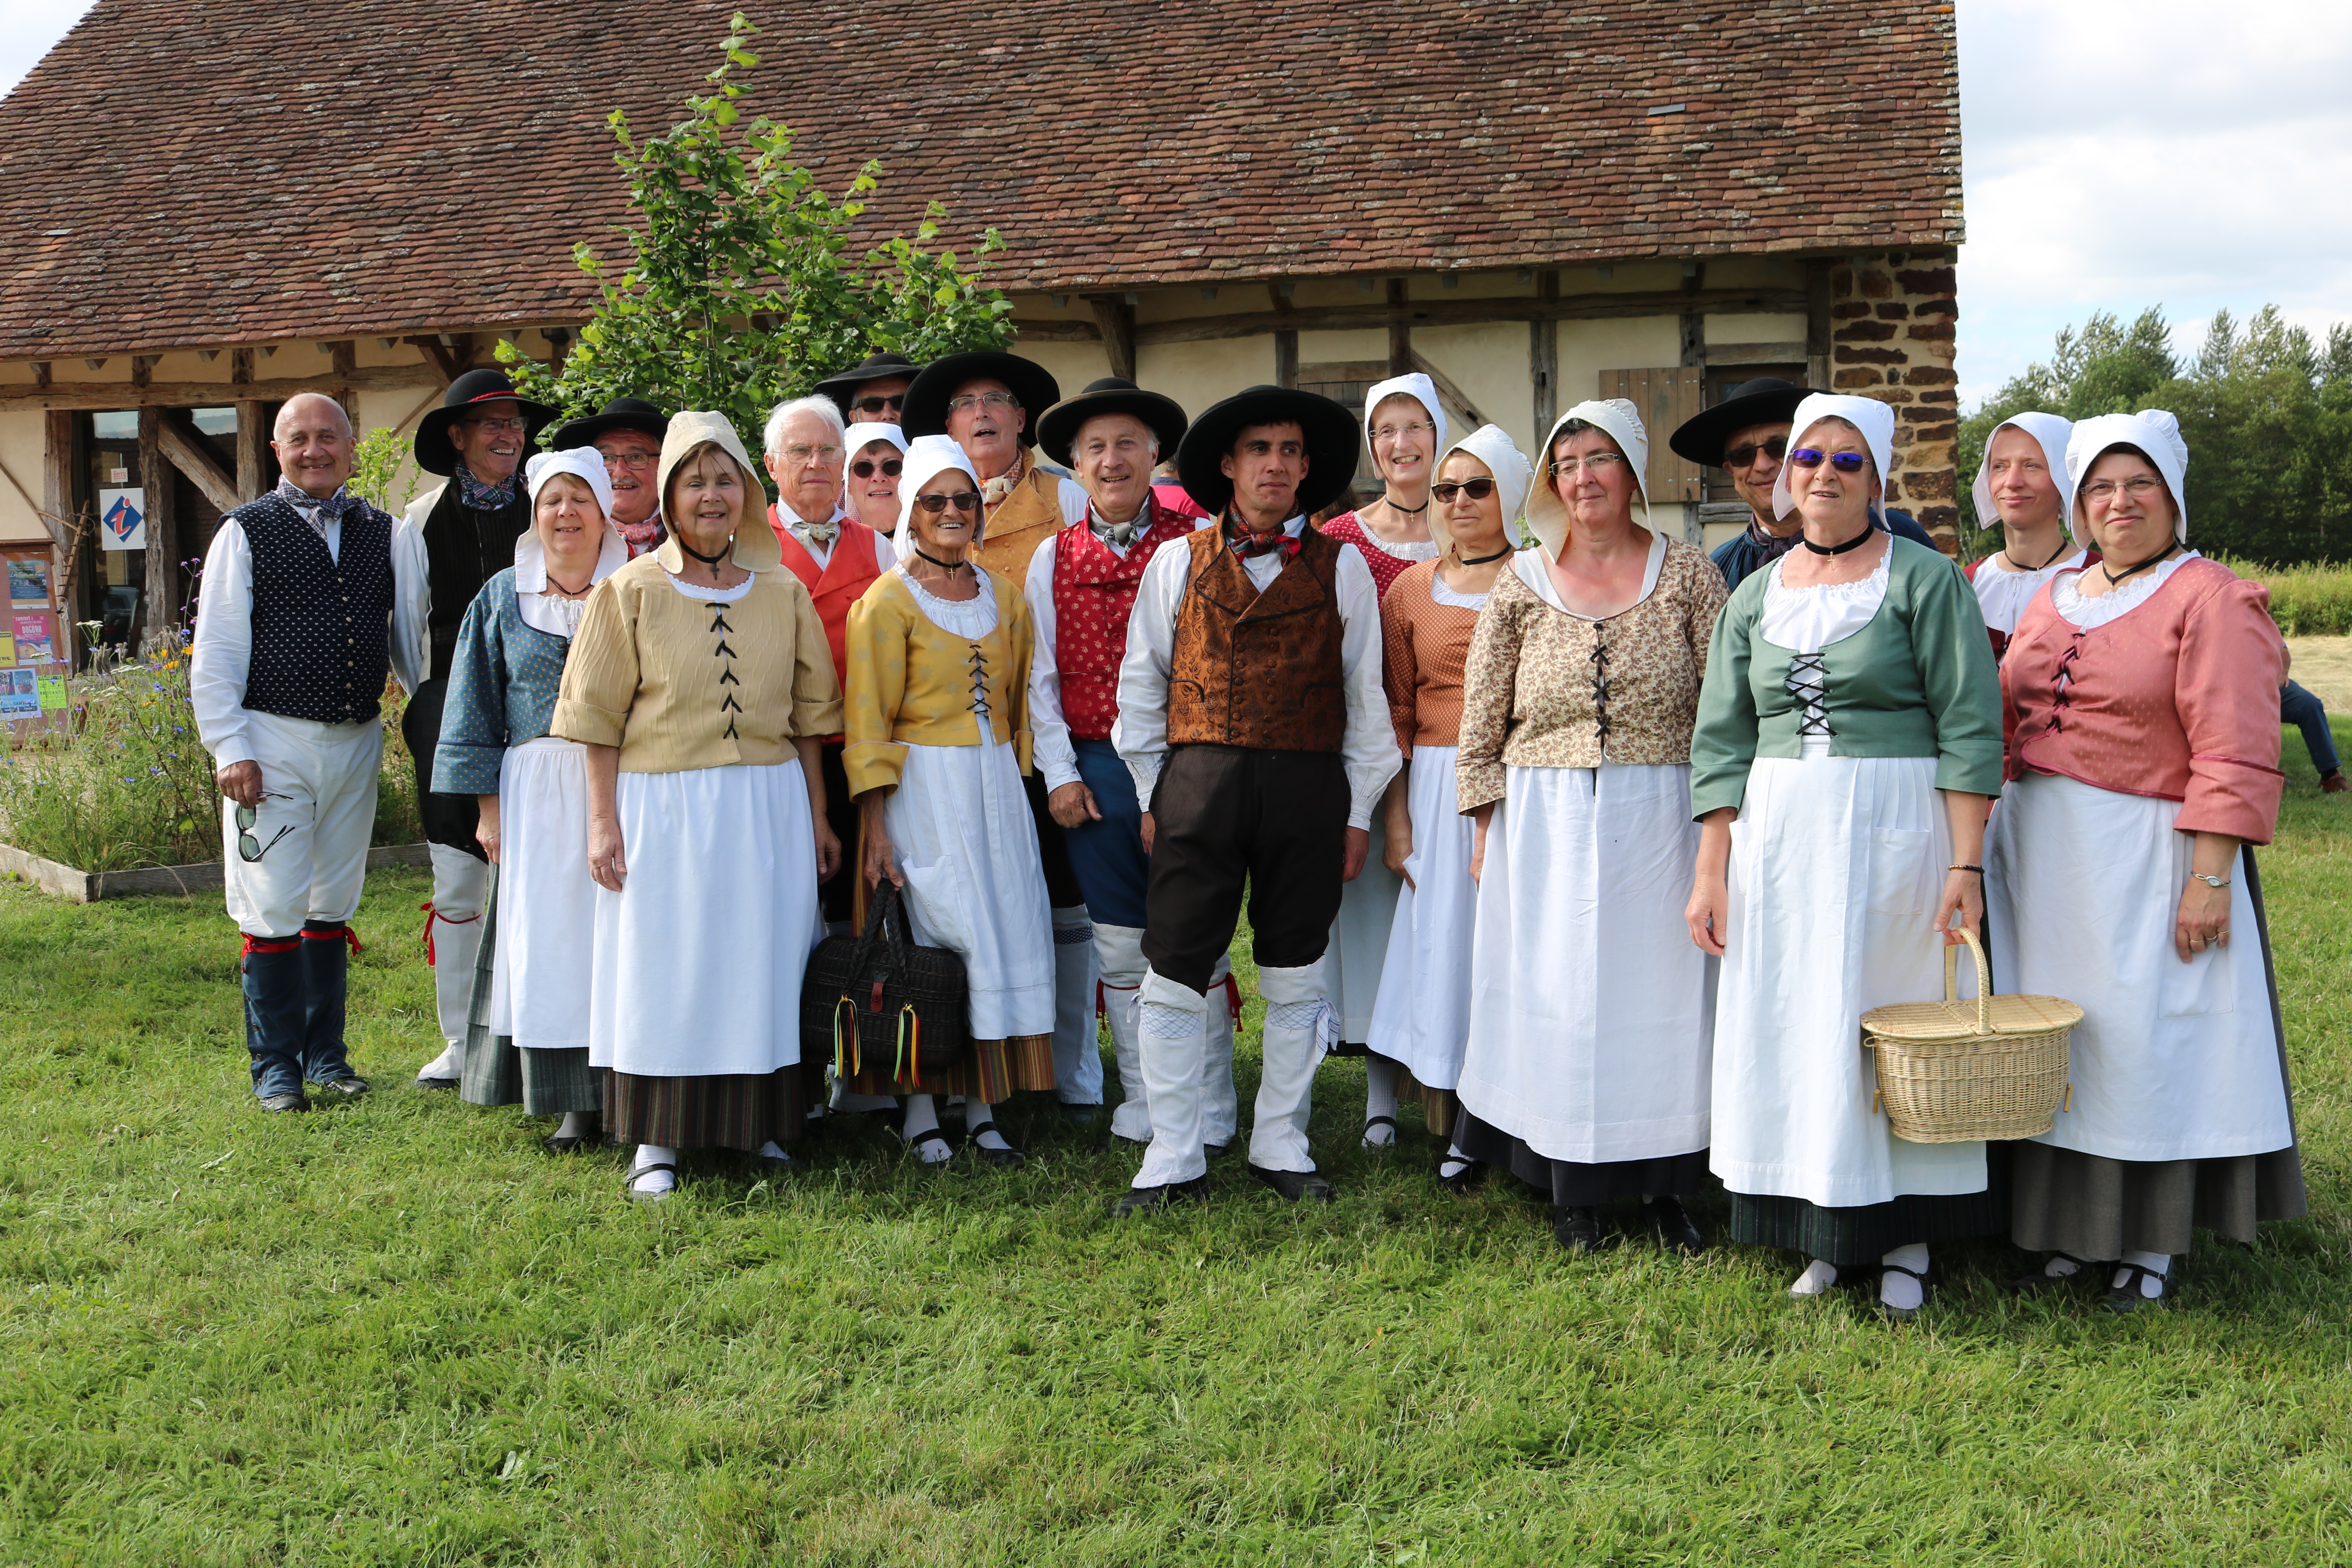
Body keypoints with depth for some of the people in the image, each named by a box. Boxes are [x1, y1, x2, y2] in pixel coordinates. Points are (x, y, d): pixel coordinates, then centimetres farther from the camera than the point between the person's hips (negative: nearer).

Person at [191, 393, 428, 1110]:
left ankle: (325, 1052, 23)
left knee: (334, 906, 13)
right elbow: (215, 652, -3)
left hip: (357, 741, 4)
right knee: (272, 910, -3)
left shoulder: (387, 534, 10)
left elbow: (412, 634, 14)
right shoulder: (246, 532, 0)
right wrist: (230, 749, -11)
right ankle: (276, 1066, 8)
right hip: (273, 741, -4)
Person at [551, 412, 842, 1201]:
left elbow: (807, 716, 11)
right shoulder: (632, 590, 1)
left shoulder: (783, 592, 8)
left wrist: (818, 816, 8)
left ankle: (759, 1125, 20)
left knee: (761, 965, 7)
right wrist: (603, 821, -7)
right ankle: (654, 1142, 10)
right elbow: (602, 721, -1)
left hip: (768, 808, 2)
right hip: (663, 808, -2)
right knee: (660, 967, 2)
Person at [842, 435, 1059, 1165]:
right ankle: (920, 1110, 8)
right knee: (927, 939, -3)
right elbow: (869, 722, -8)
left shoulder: (1005, 595, 12)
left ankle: (982, 1107, 12)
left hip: (997, 787, 5)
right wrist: (874, 825, -14)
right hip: (922, 791, -5)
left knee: (1001, 934, 4)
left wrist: (1016, 786, 9)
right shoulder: (887, 599, -4)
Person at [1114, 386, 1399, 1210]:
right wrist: (1151, 794, 6)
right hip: (1199, 779, 0)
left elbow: (1366, 695, 9)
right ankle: (1174, 1159, 9)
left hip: (1307, 784, 1)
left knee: (1295, 980, 9)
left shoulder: (1342, 568, 7)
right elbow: (1142, 683, 10)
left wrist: (1359, 812, 6)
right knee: (1174, 979, -1)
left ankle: (1281, 1148, 23)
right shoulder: (1178, 563, 7)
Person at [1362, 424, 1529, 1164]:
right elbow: (1395, 712, 9)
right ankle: (1454, 1125, 13)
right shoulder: (1412, 589, 10)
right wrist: (1396, 819, 3)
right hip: (1439, 791, 2)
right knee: (1443, 940, 3)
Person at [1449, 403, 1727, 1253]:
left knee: (1659, 985, 3)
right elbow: (1482, 717, 7)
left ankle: (1663, 1188, 16)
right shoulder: (1522, 583, 5)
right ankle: (1575, 1193, 15)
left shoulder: (1687, 574, 3)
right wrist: (1487, 822, 3)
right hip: (1547, 823, 1)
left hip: (1660, 819, -1)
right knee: (1557, 993, 3)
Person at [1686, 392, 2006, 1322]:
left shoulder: (1924, 580, -2)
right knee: (1790, 1027, 5)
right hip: (1777, 833, 4)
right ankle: (1831, 1237, 17)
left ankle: (1905, 1239, 14)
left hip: (1897, 828, -4)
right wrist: (1711, 868, 1)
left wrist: (1966, 863, -15)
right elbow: (1722, 739, 9)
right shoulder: (1756, 596, 11)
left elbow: (1968, 728, -8)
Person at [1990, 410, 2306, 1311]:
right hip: (2043, 855, 6)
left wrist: (2211, 877, -19)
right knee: (2057, 1039, 10)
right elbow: (2010, 717, 18)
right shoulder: (2054, 599, 14)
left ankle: (2149, 1248, 13)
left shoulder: (2211, 599, -7)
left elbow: (2233, 757, -13)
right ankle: (2074, 1229, 23)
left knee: (2147, 1042, 1)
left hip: (2146, 855, -6)